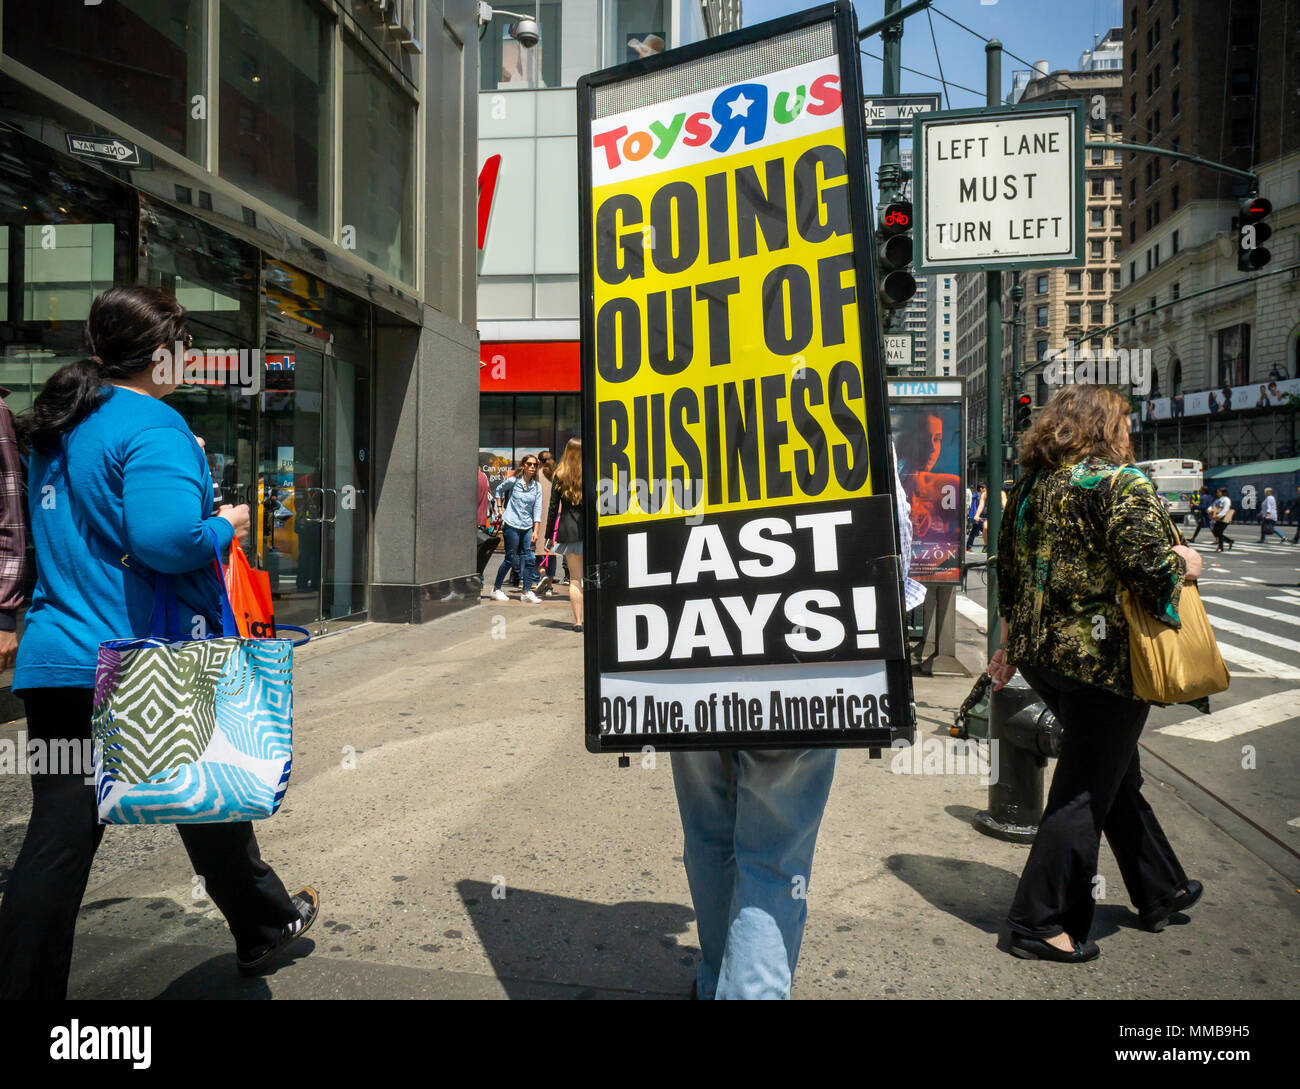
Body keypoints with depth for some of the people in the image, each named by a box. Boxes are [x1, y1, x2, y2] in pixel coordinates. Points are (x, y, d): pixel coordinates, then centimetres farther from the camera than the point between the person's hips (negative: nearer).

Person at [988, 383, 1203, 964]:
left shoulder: (1028, 485, 10)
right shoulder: (1121, 483, -12)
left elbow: (1010, 572, 14)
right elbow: (1148, 567, -21)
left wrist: (1015, 644, 21)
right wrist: (1184, 563, 1)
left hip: (1042, 654, 8)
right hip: (1103, 656, -8)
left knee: (1117, 774, 22)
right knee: (1086, 790, 2)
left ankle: (1160, 891, 38)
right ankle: (1039, 922, 9)